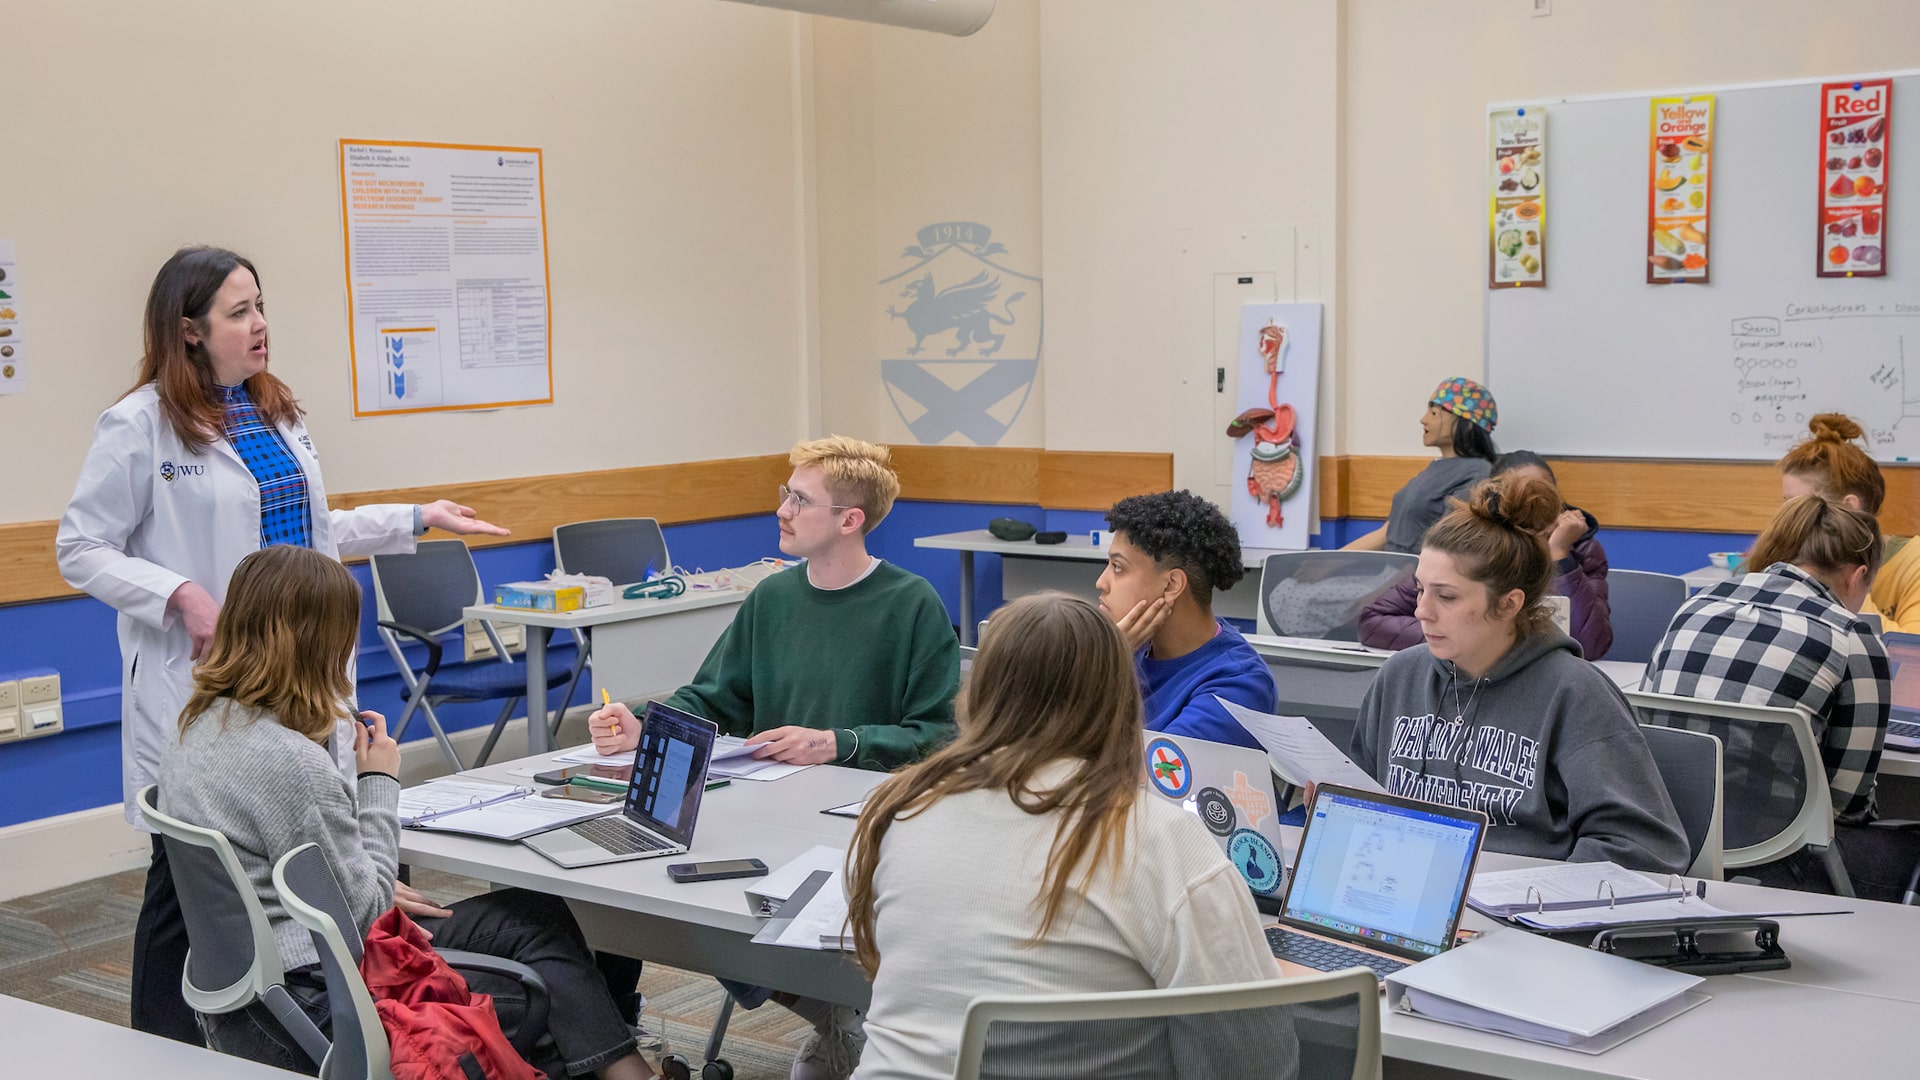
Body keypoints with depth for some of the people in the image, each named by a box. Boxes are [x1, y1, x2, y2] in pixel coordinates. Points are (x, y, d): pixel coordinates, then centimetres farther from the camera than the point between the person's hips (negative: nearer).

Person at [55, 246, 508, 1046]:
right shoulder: (140, 424, -9)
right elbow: (80, 551, -8)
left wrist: (418, 519, 20)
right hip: (203, 687, -6)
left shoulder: (275, 410, 13)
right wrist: (182, 596, -21)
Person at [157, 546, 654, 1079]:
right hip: (307, 1011, -9)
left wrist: (374, 892, 11)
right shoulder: (290, 763, -25)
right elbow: (360, 916, -17)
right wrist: (378, 784, -8)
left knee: (536, 915, 14)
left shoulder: (198, 728, 5)